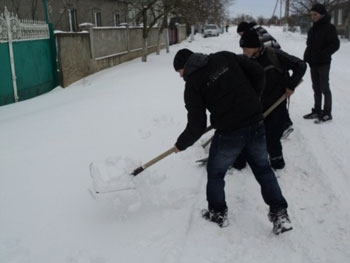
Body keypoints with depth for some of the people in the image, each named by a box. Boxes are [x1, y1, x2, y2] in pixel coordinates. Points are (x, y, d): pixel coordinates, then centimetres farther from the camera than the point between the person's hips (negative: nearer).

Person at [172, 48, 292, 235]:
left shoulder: (192, 83, -5)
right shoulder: (224, 57, 6)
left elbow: (197, 126, -6)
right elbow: (258, 72, 4)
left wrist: (181, 144, 12)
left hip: (229, 133, -4)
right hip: (256, 124, 5)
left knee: (215, 173, 20)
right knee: (263, 169, 21)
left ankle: (218, 213, 34)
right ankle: (280, 214, 20)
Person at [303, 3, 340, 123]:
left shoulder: (329, 28, -10)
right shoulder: (312, 29, 12)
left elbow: (335, 45, -14)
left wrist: (322, 55, -20)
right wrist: (307, 56, 4)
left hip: (323, 63, -7)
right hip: (313, 63, 7)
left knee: (324, 88, -2)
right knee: (316, 88, 13)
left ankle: (327, 113, 6)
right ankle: (317, 111, 22)